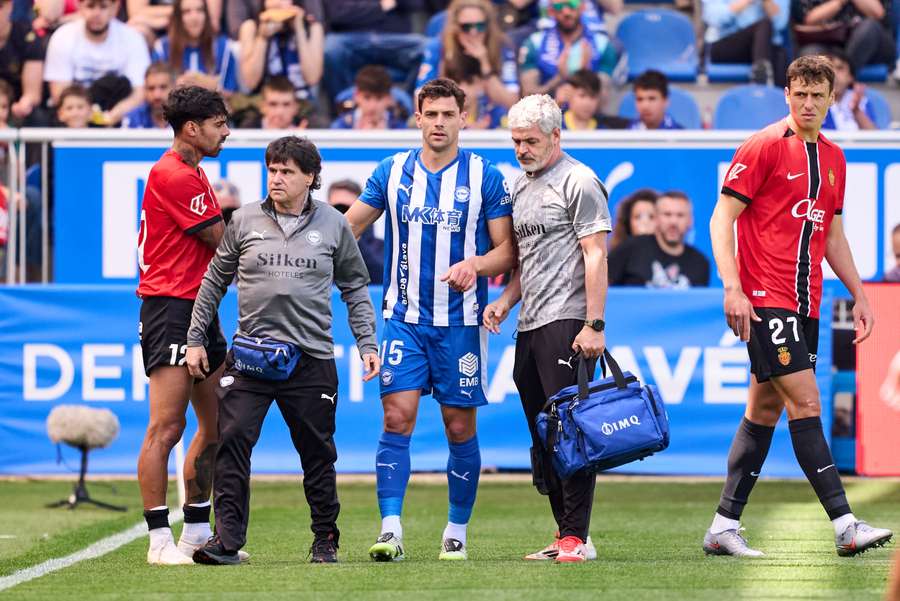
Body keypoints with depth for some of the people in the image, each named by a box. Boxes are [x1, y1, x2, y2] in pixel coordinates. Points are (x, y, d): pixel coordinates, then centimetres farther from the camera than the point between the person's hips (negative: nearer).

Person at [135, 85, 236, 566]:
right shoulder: (174, 176, -14)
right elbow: (225, 242, -12)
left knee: (216, 426, 12)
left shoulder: (192, 174, 20)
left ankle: (197, 532, 19)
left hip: (198, 310, 11)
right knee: (166, 427, -10)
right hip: (170, 307, -11)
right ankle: (159, 540, -10)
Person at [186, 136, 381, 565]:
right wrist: (196, 339, 10)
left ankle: (325, 541, 18)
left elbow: (355, 288, 13)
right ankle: (227, 539, -11)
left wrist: (367, 343, 6)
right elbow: (214, 281, 13)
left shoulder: (333, 224, 6)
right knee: (233, 442, -12)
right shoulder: (245, 221, 6)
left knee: (317, 453, 5)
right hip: (250, 354, 0)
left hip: (312, 357, 0)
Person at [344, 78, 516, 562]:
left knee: (460, 427, 3)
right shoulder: (392, 172, 5)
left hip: (460, 322, -1)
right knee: (397, 417, -10)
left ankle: (456, 533, 15)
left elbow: (508, 248, 1)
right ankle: (390, 531, -12)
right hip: (404, 318, 1)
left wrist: (475, 265, -18)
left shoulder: (485, 177, 0)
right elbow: (348, 227, 14)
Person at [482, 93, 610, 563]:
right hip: (529, 327, 9)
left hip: (566, 322, -9)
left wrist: (594, 324, -18)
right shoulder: (520, 186, 19)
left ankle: (576, 537, -12)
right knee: (544, 438, 10)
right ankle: (564, 535, 15)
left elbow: (596, 256, -12)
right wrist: (505, 301, 11)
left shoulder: (578, 181, -6)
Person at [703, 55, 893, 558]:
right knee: (805, 403, -13)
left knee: (765, 411, 8)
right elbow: (722, 218, -8)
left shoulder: (833, 158, 15)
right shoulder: (764, 147, -6)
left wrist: (859, 295, 18)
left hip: (805, 304, 7)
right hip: (765, 299, -7)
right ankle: (845, 525, -17)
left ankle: (724, 526, 12)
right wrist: (732, 288, -18)